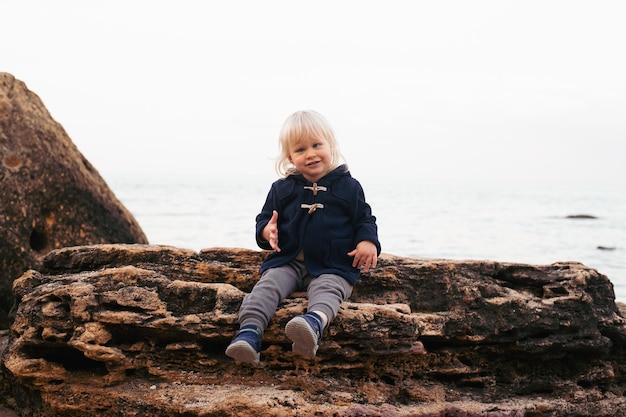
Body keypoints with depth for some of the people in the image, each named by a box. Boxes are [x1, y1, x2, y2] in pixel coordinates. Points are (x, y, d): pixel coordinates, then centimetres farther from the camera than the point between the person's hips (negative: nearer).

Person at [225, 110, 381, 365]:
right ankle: (249, 331, -41)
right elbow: (264, 218, 16)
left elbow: (364, 219, 11)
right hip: (288, 261, 3)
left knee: (328, 289, -33)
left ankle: (315, 322, -63)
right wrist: (267, 231, -10)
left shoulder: (348, 187, 6)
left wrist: (367, 241, -11)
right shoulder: (282, 189, 11)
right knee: (268, 284, -23)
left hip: (332, 268, -2)